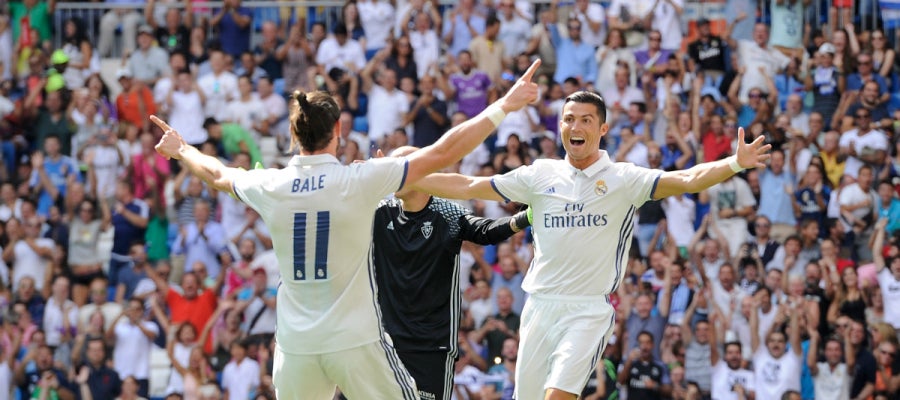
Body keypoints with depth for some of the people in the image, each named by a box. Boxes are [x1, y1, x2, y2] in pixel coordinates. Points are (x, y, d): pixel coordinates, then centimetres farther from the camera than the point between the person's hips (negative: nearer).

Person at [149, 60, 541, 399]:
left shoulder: (270, 186, 1)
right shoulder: (360, 180, -11)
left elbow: (217, 175, 23)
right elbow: (442, 153, -9)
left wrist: (181, 150, 44)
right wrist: (503, 107, -2)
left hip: (296, 345, 4)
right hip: (356, 341, -4)